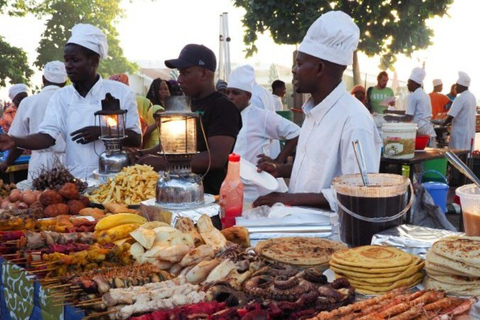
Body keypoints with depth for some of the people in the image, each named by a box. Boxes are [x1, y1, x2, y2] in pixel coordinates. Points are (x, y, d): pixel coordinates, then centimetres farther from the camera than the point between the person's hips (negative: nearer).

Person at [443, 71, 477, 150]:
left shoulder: (460, 98, -15)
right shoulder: (472, 97, 11)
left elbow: (451, 116, -17)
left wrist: (442, 125, 0)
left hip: (460, 133, -8)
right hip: (470, 134, 8)